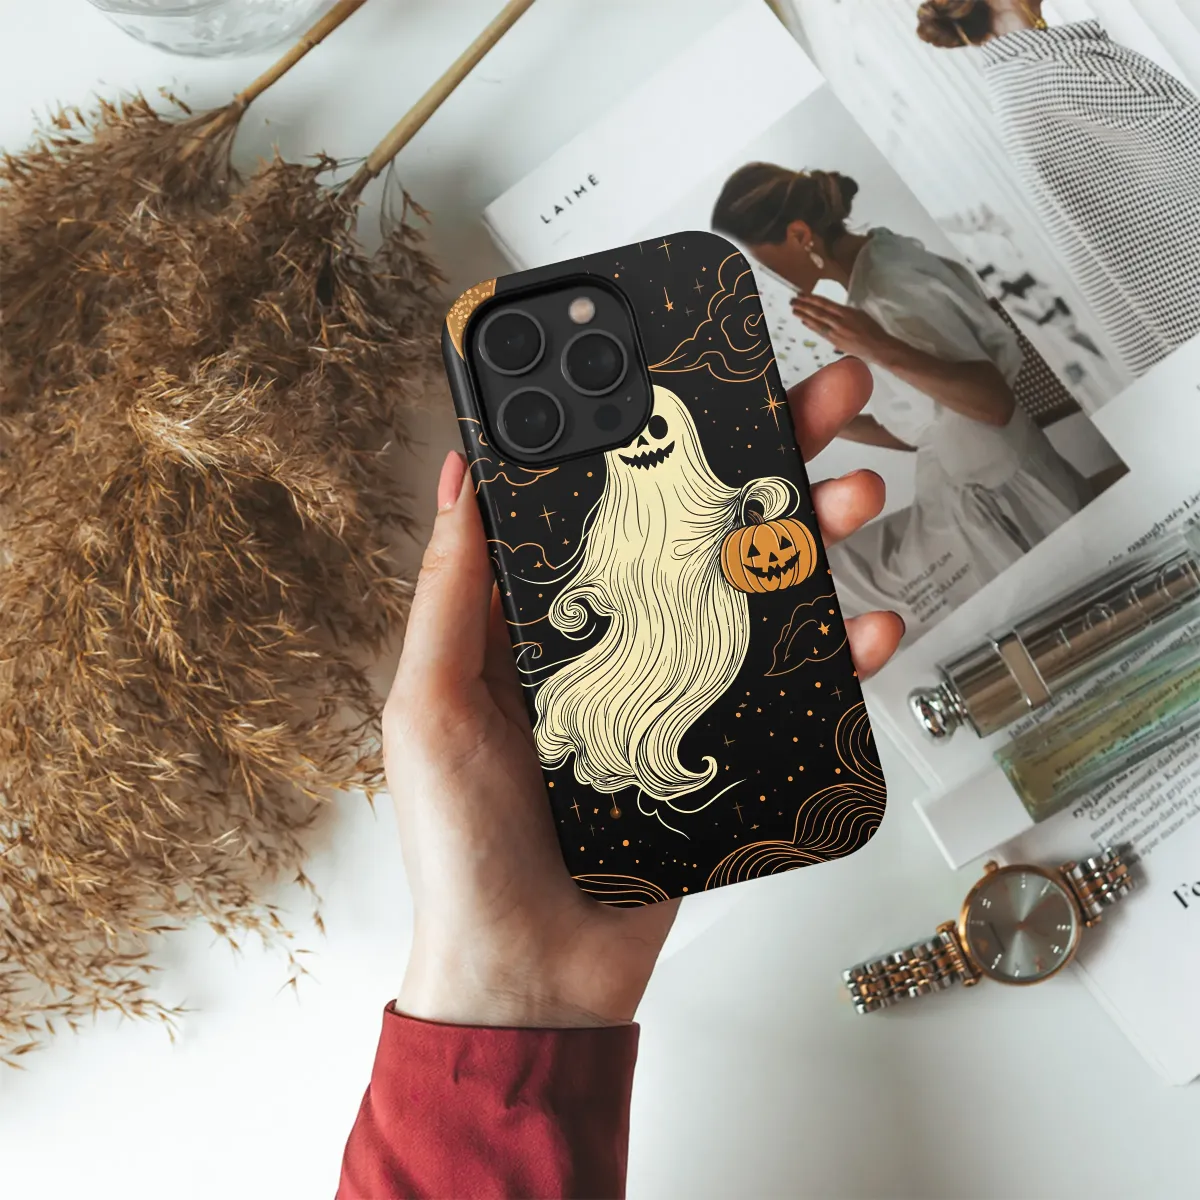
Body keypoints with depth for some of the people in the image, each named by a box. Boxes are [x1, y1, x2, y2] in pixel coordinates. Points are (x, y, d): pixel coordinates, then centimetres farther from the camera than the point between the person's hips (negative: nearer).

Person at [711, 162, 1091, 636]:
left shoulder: (887, 291, -21)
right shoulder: (879, 265, 6)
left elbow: (995, 403, -27)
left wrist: (882, 351, -37)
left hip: (1001, 508, -9)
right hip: (976, 502, 9)